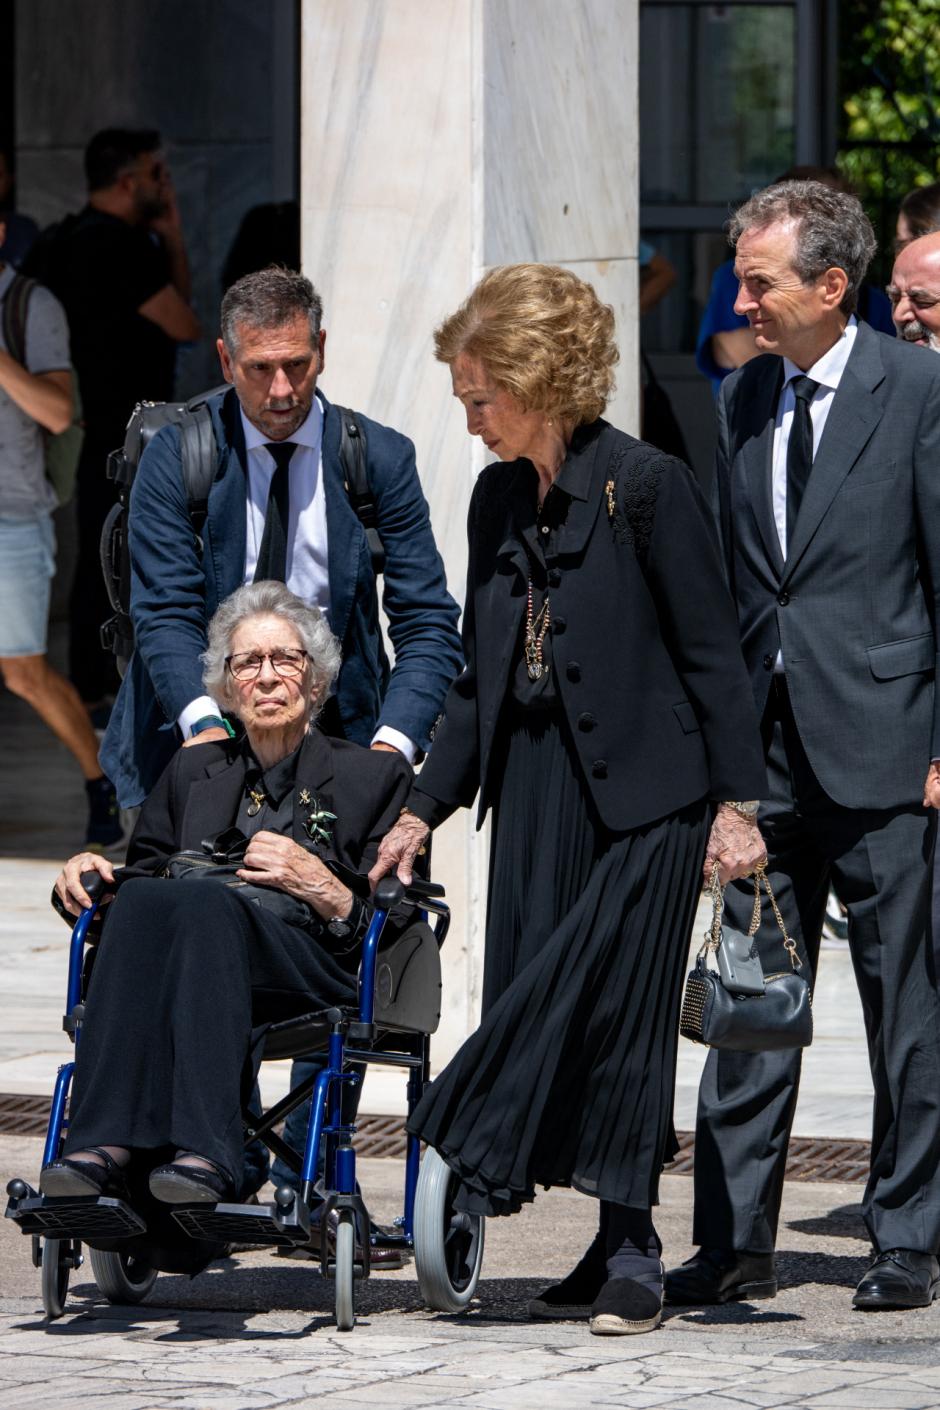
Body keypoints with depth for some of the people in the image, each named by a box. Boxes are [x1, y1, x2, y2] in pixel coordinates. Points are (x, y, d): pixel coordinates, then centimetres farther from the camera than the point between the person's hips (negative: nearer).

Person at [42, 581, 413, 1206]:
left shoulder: (374, 774, 19)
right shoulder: (195, 772, 30)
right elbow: (148, 870, 25)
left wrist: (318, 883, -7)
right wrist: (89, 873, 4)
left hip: (318, 970, -3)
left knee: (202, 902, -36)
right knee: (140, 900, -33)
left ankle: (201, 1152, -53)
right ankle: (107, 1146, -49)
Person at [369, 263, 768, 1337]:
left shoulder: (646, 487, -9)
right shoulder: (497, 500, 12)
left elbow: (711, 653, -8)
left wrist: (736, 802, -12)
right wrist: (427, 807, 15)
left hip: (642, 788, -7)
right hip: (535, 783, 7)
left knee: (610, 1002, -9)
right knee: (539, 999, 2)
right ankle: (623, 1250, 10)